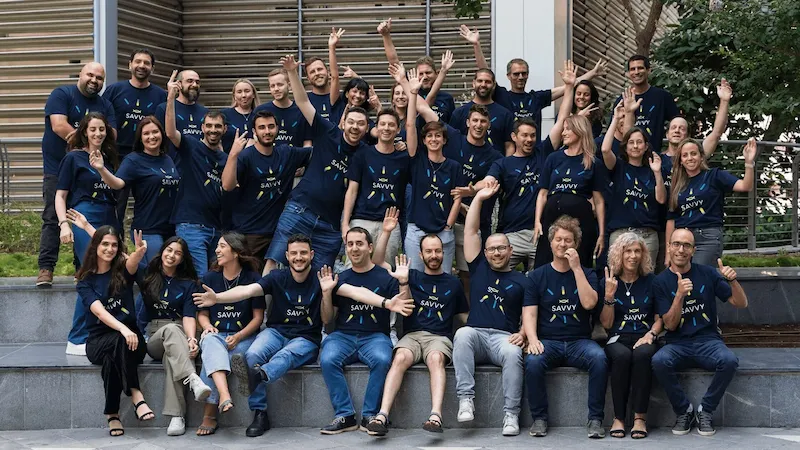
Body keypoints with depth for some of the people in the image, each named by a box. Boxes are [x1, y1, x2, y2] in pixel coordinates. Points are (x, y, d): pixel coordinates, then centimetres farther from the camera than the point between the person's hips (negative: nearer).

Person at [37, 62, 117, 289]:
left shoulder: (105, 105, 12)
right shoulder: (62, 95, -1)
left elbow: (110, 136, -3)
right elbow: (58, 126, -15)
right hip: (58, 169, -4)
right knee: (52, 219, -7)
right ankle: (46, 268, -9)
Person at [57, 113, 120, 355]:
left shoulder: (108, 160, 20)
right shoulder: (74, 158, 3)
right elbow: (60, 196, -1)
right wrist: (64, 224, -11)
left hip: (108, 223, 6)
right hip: (84, 221, -6)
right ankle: (77, 341, -10)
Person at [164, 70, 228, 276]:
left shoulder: (224, 158, 16)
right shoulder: (191, 146, -2)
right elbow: (170, 132, -20)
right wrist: (170, 98, -29)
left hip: (216, 226, 7)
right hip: (191, 224, -7)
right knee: (199, 279, -12)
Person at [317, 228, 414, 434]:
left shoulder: (385, 277, 8)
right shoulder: (340, 279, 15)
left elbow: (406, 311, 2)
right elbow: (327, 320, 15)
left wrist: (403, 282, -10)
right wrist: (326, 293, 1)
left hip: (375, 337, -2)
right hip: (343, 336, 2)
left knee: (382, 360, -35)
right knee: (328, 359, -31)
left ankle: (369, 416, -23)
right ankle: (345, 416, -24)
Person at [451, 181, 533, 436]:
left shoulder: (522, 281, 15)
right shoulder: (479, 269, 20)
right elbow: (470, 231, 17)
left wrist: (522, 334, -16)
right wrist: (479, 198, 16)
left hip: (503, 338, -1)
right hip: (475, 336, 1)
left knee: (513, 354, -36)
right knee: (463, 333, -34)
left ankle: (511, 414, -33)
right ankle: (465, 399, -37)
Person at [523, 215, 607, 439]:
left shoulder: (587, 274, 12)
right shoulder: (537, 276, 10)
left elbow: (589, 303, -8)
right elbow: (529, 313, 1)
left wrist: (576, 268, -10)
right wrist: (532, 339, -19)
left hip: (579, 341, 0)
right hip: (548, 342, 0)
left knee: (599, 358, -32)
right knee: (533, 361, -33)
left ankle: (595, 418, -22)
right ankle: (539, 418, -17)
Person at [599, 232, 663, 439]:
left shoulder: (651, 281, 10)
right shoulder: (607, 282, 9)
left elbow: (660, 319, 11)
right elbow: (606, 324, 5)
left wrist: (650, 334, -10)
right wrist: (609, 296, -9)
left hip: (643, 338, 0)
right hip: (617, 339, 0)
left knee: (642, 354, -37)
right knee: (622, 355, -37)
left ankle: (640, 417, -31)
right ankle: (618, 417, -28)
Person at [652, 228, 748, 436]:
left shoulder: (707, 273, 5)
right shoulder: (661, 282, 3)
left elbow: (741, 303, 6)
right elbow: (670, 325, -4)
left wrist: (732, 280, -14)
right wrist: (679, 294, -20)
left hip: (708, 341, 1)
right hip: (678, 344, 0)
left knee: (729, 360, -32)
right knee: (659, 361, -34)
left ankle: (705, 411, -10)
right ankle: (684, 411, -10)